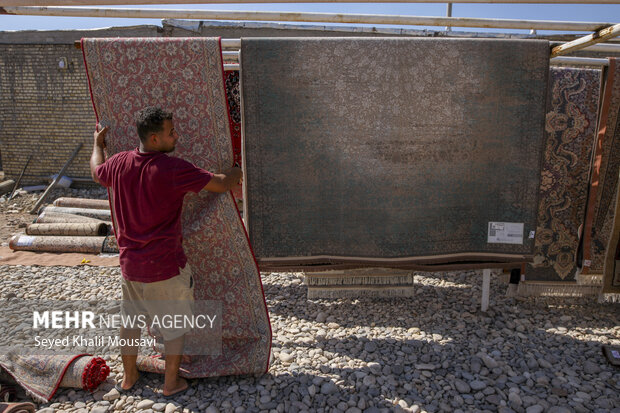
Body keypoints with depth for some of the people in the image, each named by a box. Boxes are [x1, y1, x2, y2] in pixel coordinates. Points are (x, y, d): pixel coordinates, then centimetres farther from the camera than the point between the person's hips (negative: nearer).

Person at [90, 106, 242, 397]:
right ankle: (171, 384, 30)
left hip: (130, 265, 6)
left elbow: (96, 171, 20)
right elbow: (221, 184, -18)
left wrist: (98, 144, 39)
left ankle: (129, 376, 43)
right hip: (166, 267, -6)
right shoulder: (173, 169, -23)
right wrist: (236, 172, 4)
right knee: (175, 325, 14)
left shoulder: (119, 163, -4)